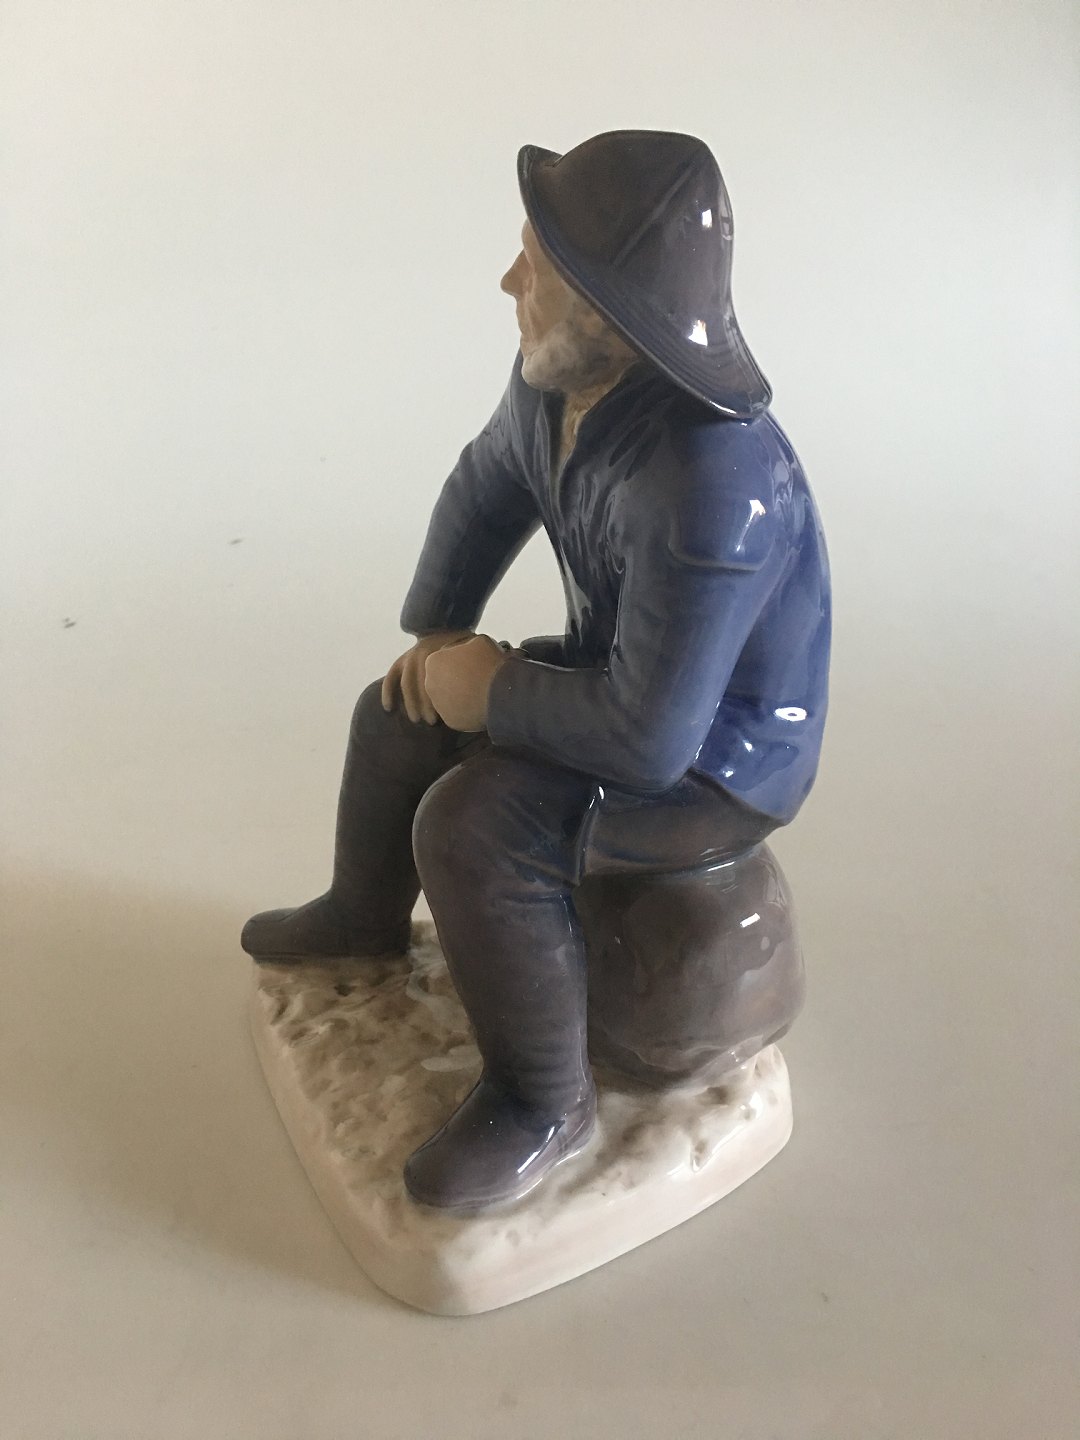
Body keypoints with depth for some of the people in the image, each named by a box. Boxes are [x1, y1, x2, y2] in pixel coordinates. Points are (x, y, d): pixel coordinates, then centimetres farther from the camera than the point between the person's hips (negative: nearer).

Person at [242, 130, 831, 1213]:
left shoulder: (712, 484, -38)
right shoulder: (557, 378, -10)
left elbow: (647, 737, -36)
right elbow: (483, 490, 10)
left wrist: (493, 692, -21)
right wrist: (436, 633, 1)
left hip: (717, 760, -9)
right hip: (631, 675, 9)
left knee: (473, 827, -26)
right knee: (400, 715, 13)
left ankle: (544, 1102, -2)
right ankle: (364, 916, 41)